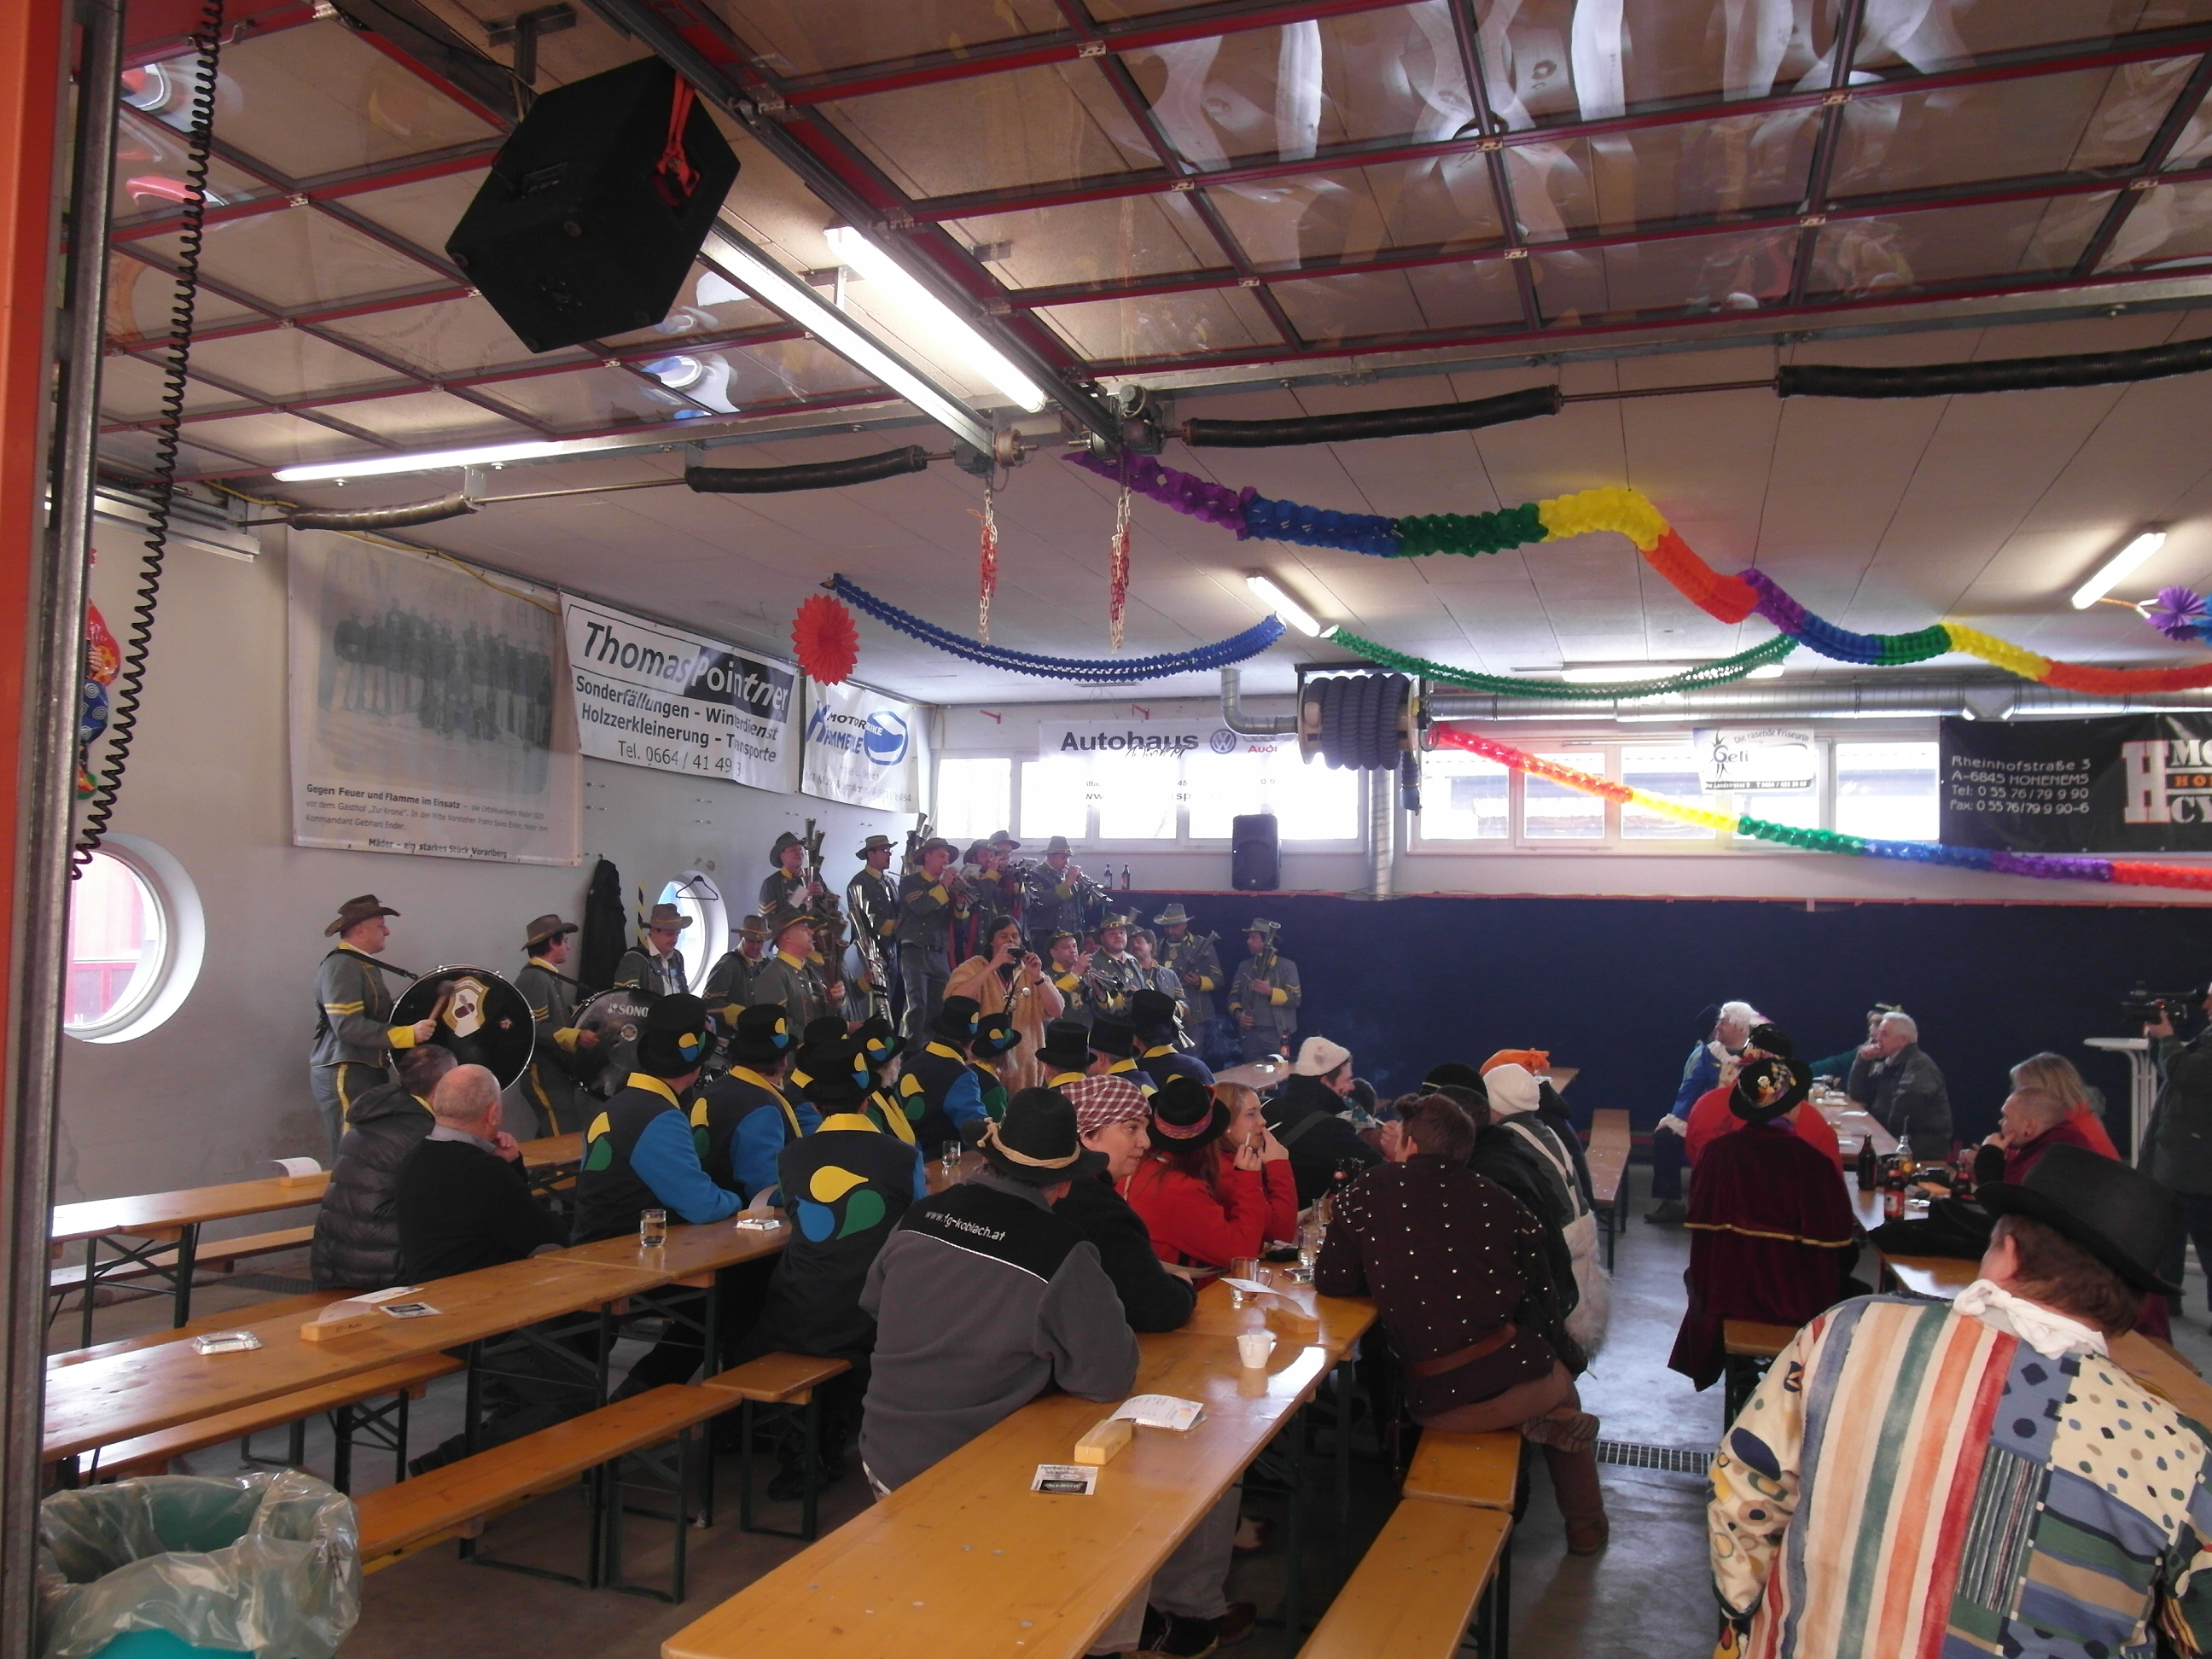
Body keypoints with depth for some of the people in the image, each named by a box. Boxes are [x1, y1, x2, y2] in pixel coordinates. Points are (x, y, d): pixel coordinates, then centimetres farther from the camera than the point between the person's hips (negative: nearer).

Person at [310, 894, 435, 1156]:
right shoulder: (340, 967, -14)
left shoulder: (367, 966, 16)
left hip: (367, 1071, 10)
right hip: (344, 1075, -10)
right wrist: (408, 1034, -26)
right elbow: (348, 1026, -24)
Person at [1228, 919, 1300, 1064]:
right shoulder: (1244, 966, 12)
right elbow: (1233, 996, 13)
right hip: (1250, 1034, 4)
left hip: (1277, 1034, -4)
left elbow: (1295, 999, -7)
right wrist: (1238, 1013, -7)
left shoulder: (1286, 966, -1)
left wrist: (1270, 992, -20)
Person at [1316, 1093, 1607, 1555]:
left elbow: (1331, 1282, 1)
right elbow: (1542, 1293, 8)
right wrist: (1566, 1357, 26)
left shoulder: (1369, 1191, -2)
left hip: (1436, 1406, 0)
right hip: (1519, 1377, 0)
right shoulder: (1497, 1200, 3)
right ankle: (1585, 1526, 27)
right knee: (1563, 1395, 36)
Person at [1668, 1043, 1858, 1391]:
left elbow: (1700, 1224, -3)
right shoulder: (1813, 1162, -17)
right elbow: (1839, 1241, -10)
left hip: (1727, 1294, 1)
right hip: (1802, 1302, -1)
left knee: (1694, 1274, 33)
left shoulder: (1719, 1153, -14)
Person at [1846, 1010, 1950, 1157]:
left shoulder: (1919, 1065, -14)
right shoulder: (1888, 1063, 13)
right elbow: (1857, 1096, 13)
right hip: (1892, 1137, 8)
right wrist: (1863, 1061, 2)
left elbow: (1907, 1098, -33)